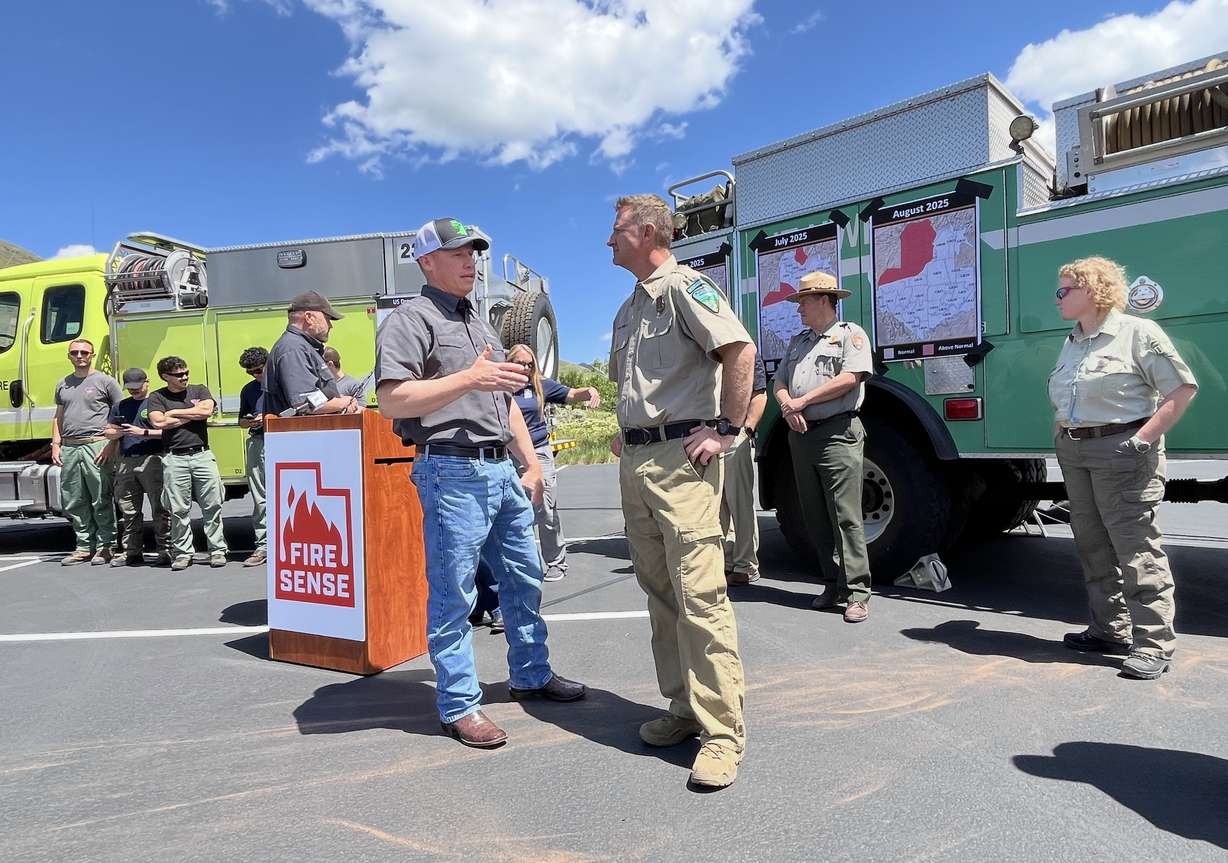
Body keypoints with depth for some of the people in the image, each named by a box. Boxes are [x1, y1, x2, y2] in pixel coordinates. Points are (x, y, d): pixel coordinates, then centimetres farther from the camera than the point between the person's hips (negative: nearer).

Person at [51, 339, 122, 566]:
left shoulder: (105, 381, 2)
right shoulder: (62, 385, 18)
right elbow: (58, 418, 22)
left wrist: (111, 444, -10)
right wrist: (55, 445, 10)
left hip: (96, 446, -6)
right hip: (69, 448, 6)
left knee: (101, 501, -4)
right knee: (73, 503, 8)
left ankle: (105, 546, 3)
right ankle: (85, 546, 16)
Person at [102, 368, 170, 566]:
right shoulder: (120, 406, 21)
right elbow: (108, 432, 23)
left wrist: (143, 432, -12)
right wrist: (119, 432, 2)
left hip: (152, 460, -6)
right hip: (126, 463, 6)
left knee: (159, 508, -6)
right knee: (129, 511, 9)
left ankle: (166, 550, -4)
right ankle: (132, 552, 16)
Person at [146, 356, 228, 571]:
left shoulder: (200, 390, 13)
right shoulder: (157, 397, 9)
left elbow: (207, 410, -7)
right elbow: (158, 422, -8)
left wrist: (175, 412, 0)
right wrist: (193, 413, -2)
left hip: (202, 455, 1)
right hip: (175, 458, -1)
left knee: (212, 505, -2)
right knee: (178, 509, 1)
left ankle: (217, 549, 6)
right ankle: (183, 553, 11)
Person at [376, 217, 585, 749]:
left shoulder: (480, 324, 22)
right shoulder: (411, 320, -5)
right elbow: (392, 401, -17)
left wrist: (531, 464, 18)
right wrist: (468, 378, -21)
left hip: (502, 471, 9)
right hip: (452, 473, -8)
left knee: (524, 580, 16)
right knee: (452, 594, 1)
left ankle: (531, 675, 32)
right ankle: (459, 705, 14)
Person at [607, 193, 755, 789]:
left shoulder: (683, 285, -6)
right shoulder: (630, 306, 22)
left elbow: (740, 349, -18)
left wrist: (725, 429, -18)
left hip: (680, 459, -9)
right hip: (635, 462, 9)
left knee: (699, 593, -10)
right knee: (659, 591, 11)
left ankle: (723, 730, -1)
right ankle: (684, 708, 22)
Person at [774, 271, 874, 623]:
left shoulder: (850, 334, 2)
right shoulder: (797, 341, 22)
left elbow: (849, 378, -12)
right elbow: (780, 383, 17)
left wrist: (802, 401, -9)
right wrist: (789, 407, -5)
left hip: (838, 433, -7)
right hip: (801, 436, 7)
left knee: (845, 516, -9)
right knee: (816, 518, 8)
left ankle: (857, 592, -5)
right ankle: (833, 585, 16)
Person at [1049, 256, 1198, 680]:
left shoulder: (1138, 332, -6)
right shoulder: (1071, 344, 17)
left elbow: (1183, 388, -9)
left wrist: (1144, 438, -15)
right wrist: (1062, 433, 13)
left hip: (1120, 452, -8)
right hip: (1074, 454, 8)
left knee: (1136, 548, -7)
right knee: (1093, 546, 12)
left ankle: (1153, 644, 0)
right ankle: (1109, 630, 22)